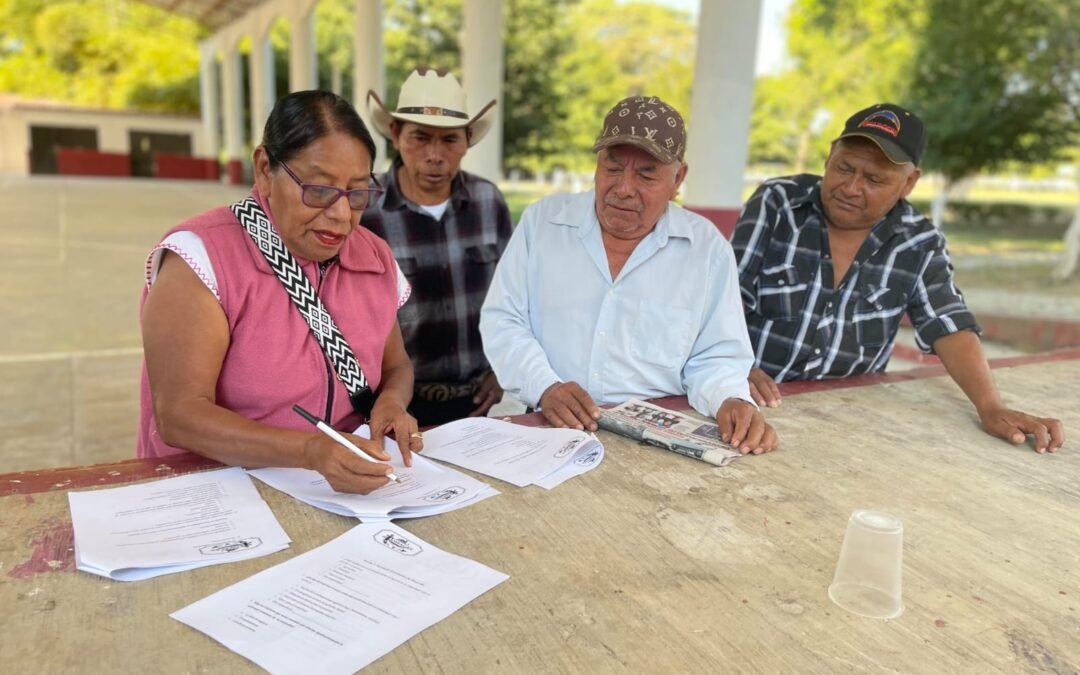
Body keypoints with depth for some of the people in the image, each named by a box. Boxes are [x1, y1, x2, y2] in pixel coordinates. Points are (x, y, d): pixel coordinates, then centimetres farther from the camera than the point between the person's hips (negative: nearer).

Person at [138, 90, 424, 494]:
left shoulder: (376, 259, 2)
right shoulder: (202, 256, -13)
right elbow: (179, 415, -18)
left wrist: (391, 402, -7)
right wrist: (311, 451, -31)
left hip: (346, 488, 4)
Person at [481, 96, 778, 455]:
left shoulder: (708, 248, 1)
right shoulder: (542, 220, 2)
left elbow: (714, 356, 4)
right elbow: (502, 320, 1)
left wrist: (732, 400, -18)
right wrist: (545, 387, -15)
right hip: (546, 428, -1)